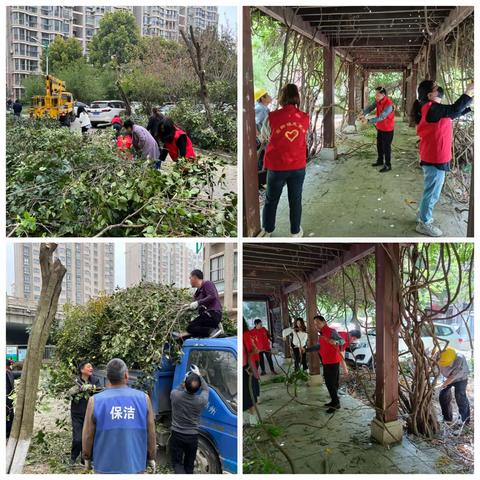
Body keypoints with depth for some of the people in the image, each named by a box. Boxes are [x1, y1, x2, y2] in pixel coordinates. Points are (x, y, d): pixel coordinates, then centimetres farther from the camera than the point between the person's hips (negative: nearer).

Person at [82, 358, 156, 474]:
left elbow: (87, 435, -2)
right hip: (135, 465, 0)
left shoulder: (95, 401, -8)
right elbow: (151, 433, 0)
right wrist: (151, 458, 12)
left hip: (106, 466, 0)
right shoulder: (143, 398, -7)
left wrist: (87, 458, 13)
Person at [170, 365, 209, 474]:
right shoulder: (201, 400, -16)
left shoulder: (175, 395, -18)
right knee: (189, 464, 16)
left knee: (177, 462, 7)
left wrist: (184, 382, 12)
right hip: (192, 437, 1)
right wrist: (199, 375, 12)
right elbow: (206, 389, 8)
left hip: (177, 435, -1)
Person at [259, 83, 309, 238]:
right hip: (298, 167, 2)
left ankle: (267, 230, 29)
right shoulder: (305, 118, -6)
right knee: (295, 200, 15)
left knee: (271, 200, 16)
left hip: (277, 167, -2)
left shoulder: (272, 117, -14)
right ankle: (295, 232, 27)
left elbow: (263, 139, 2)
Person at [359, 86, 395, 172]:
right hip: (380, 128, 8)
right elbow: (370, 107, -11)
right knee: (379, 145, 20)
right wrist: (363, 114, -31)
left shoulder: (389, 105, -30)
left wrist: (368, 121, -39)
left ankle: (388, 165, 11)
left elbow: (381, 117, -35)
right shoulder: (378, 101, -4)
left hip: (387, 129, -8)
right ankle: (380, 161, 37)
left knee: (386, 147, 0)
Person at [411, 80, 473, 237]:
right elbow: (454, 110, -33)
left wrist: (471, 101, 5)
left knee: (430, 190, 23)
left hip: (433, 156, 10)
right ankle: (424, 224, 11)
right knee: (432, 192, 1)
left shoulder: (431, 108, 10)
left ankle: (422, 215, 37)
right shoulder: (432, 108, -21)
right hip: (435, 158, -10)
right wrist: (468, 92, -26)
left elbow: (455, 113, 15)